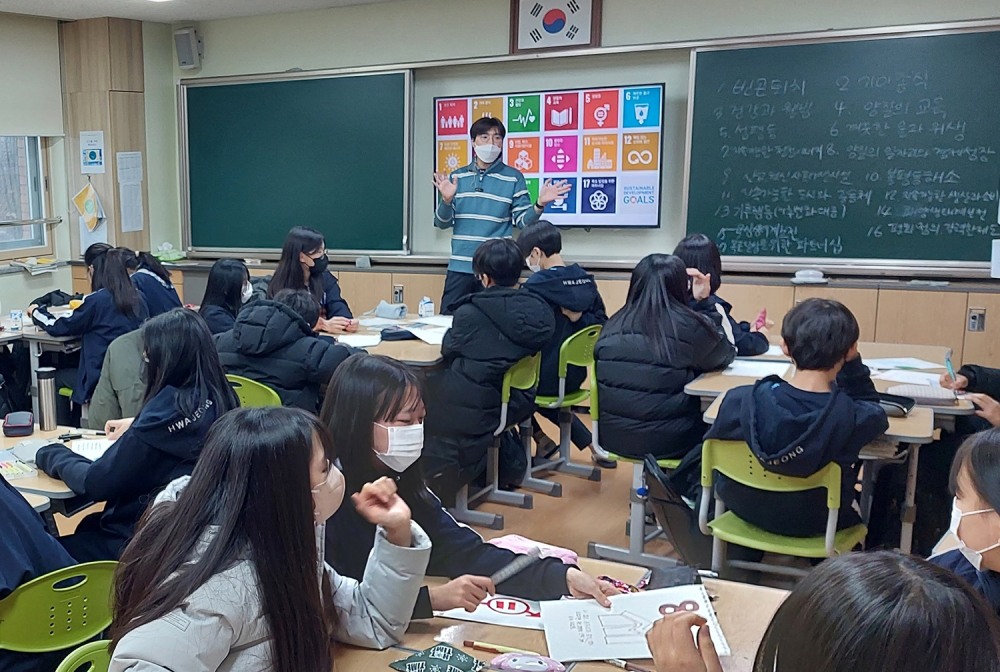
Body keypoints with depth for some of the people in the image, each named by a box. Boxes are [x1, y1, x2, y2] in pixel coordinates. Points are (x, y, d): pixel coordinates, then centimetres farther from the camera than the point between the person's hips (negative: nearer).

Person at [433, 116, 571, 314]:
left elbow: (523, 221, -2)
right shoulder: (457, 177, 7)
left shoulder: (513, 178, 1)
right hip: (459, 267, 2)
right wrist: (446, 200, -15)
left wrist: (539, 205, -20)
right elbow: (442, 223, 4)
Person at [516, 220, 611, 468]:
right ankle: (592, 445, 22)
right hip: (575, 375, 6)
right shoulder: (586, 280, 0)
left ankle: (542, 440, 20)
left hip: (546, 377, -6)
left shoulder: (535, 285, -18)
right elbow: (602, 325, 3)